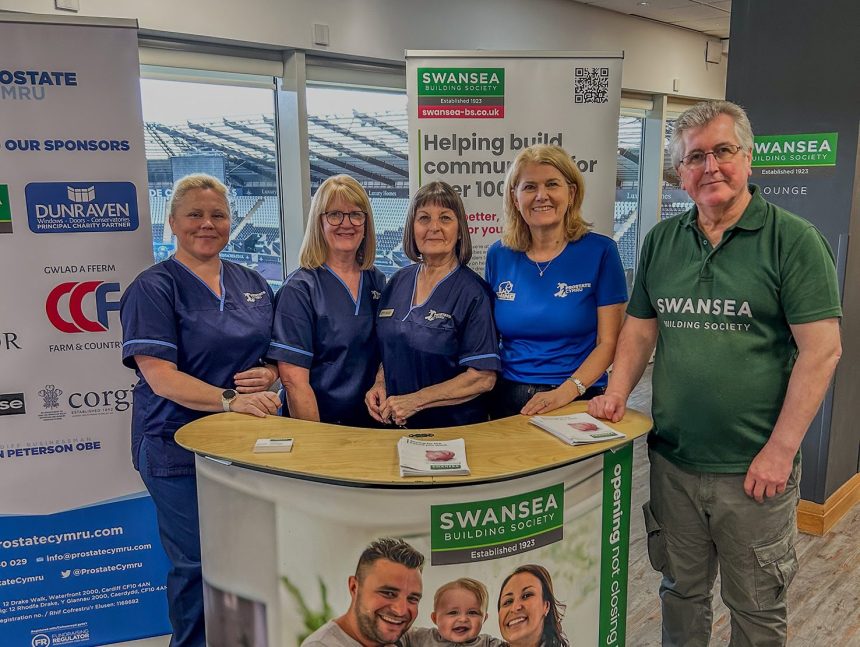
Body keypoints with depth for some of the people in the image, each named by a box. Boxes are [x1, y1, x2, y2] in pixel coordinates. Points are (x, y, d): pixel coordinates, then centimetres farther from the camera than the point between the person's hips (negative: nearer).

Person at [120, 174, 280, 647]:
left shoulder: (251, 283, 10)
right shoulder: (153, 288, -7)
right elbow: (159, 375, -16)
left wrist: (268, 374, -7)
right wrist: (229, 401, -27)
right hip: (180, 446, -5)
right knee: (198, 564, 4)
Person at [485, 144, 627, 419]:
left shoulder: (600, 251, -7)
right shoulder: (498, 255, 1)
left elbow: (609, 342, -8)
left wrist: (568, 390, -21)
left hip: (576, 402, -3)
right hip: (506, 399, 3)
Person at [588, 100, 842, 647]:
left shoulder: (794, 240, -8)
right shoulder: (662, 241, 6)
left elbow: (822, 349, -12)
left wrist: (780, 450, -15)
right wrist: (617, 394, -2)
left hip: (754, 468, -3)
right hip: (672, 459, 4)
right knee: (681, 591, 20)